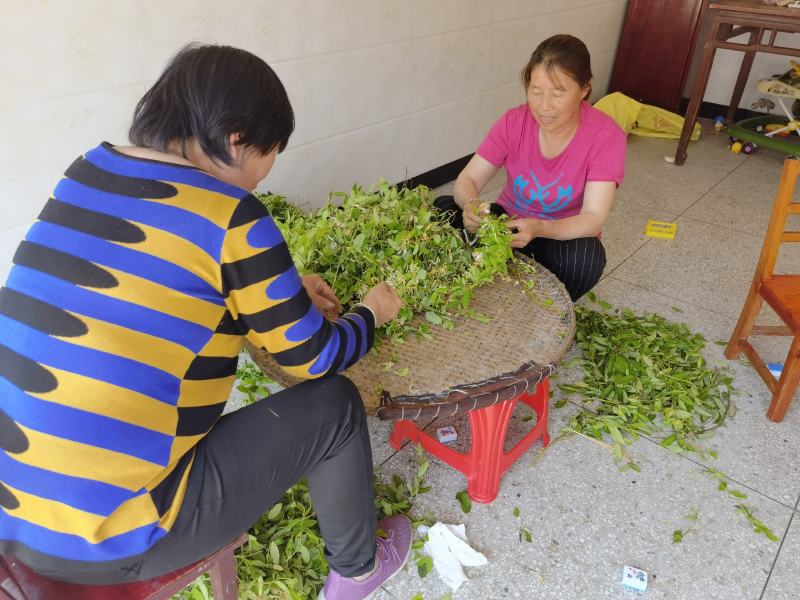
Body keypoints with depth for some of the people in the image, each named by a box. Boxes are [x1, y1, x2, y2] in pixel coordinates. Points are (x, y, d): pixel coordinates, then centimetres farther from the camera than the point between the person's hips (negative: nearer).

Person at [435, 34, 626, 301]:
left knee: (586, 258, -36)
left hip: (565, 234, -1)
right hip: (509, 221, 2)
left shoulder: (606, 136, -20)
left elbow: (593, 218, -27)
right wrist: (471, 205, -40)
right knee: (444, 209, -22)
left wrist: (538, 228, -47)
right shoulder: (514, 122, -14)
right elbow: (468, 180, -15)